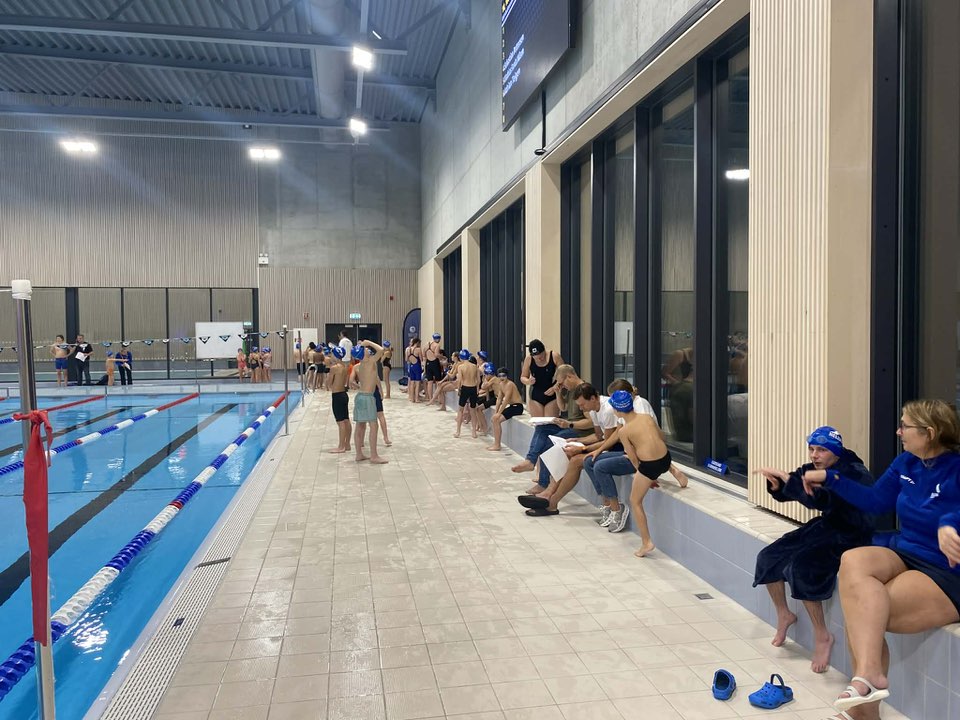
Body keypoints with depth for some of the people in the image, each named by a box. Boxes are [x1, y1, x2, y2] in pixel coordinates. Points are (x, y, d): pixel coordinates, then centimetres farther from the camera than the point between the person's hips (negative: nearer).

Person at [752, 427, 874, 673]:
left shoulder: (854, 474, -23)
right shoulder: (812, 469, 1)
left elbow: (819, 499, -38)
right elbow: (785, 493, 4)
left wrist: (785, 477, -39)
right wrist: (775, 484, -19)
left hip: (850, 536, -8)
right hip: (826, 526, 8)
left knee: (801, 566, -28)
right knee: (769, 557, 0)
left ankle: (822, 636, -10)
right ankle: (783, 615, 22)